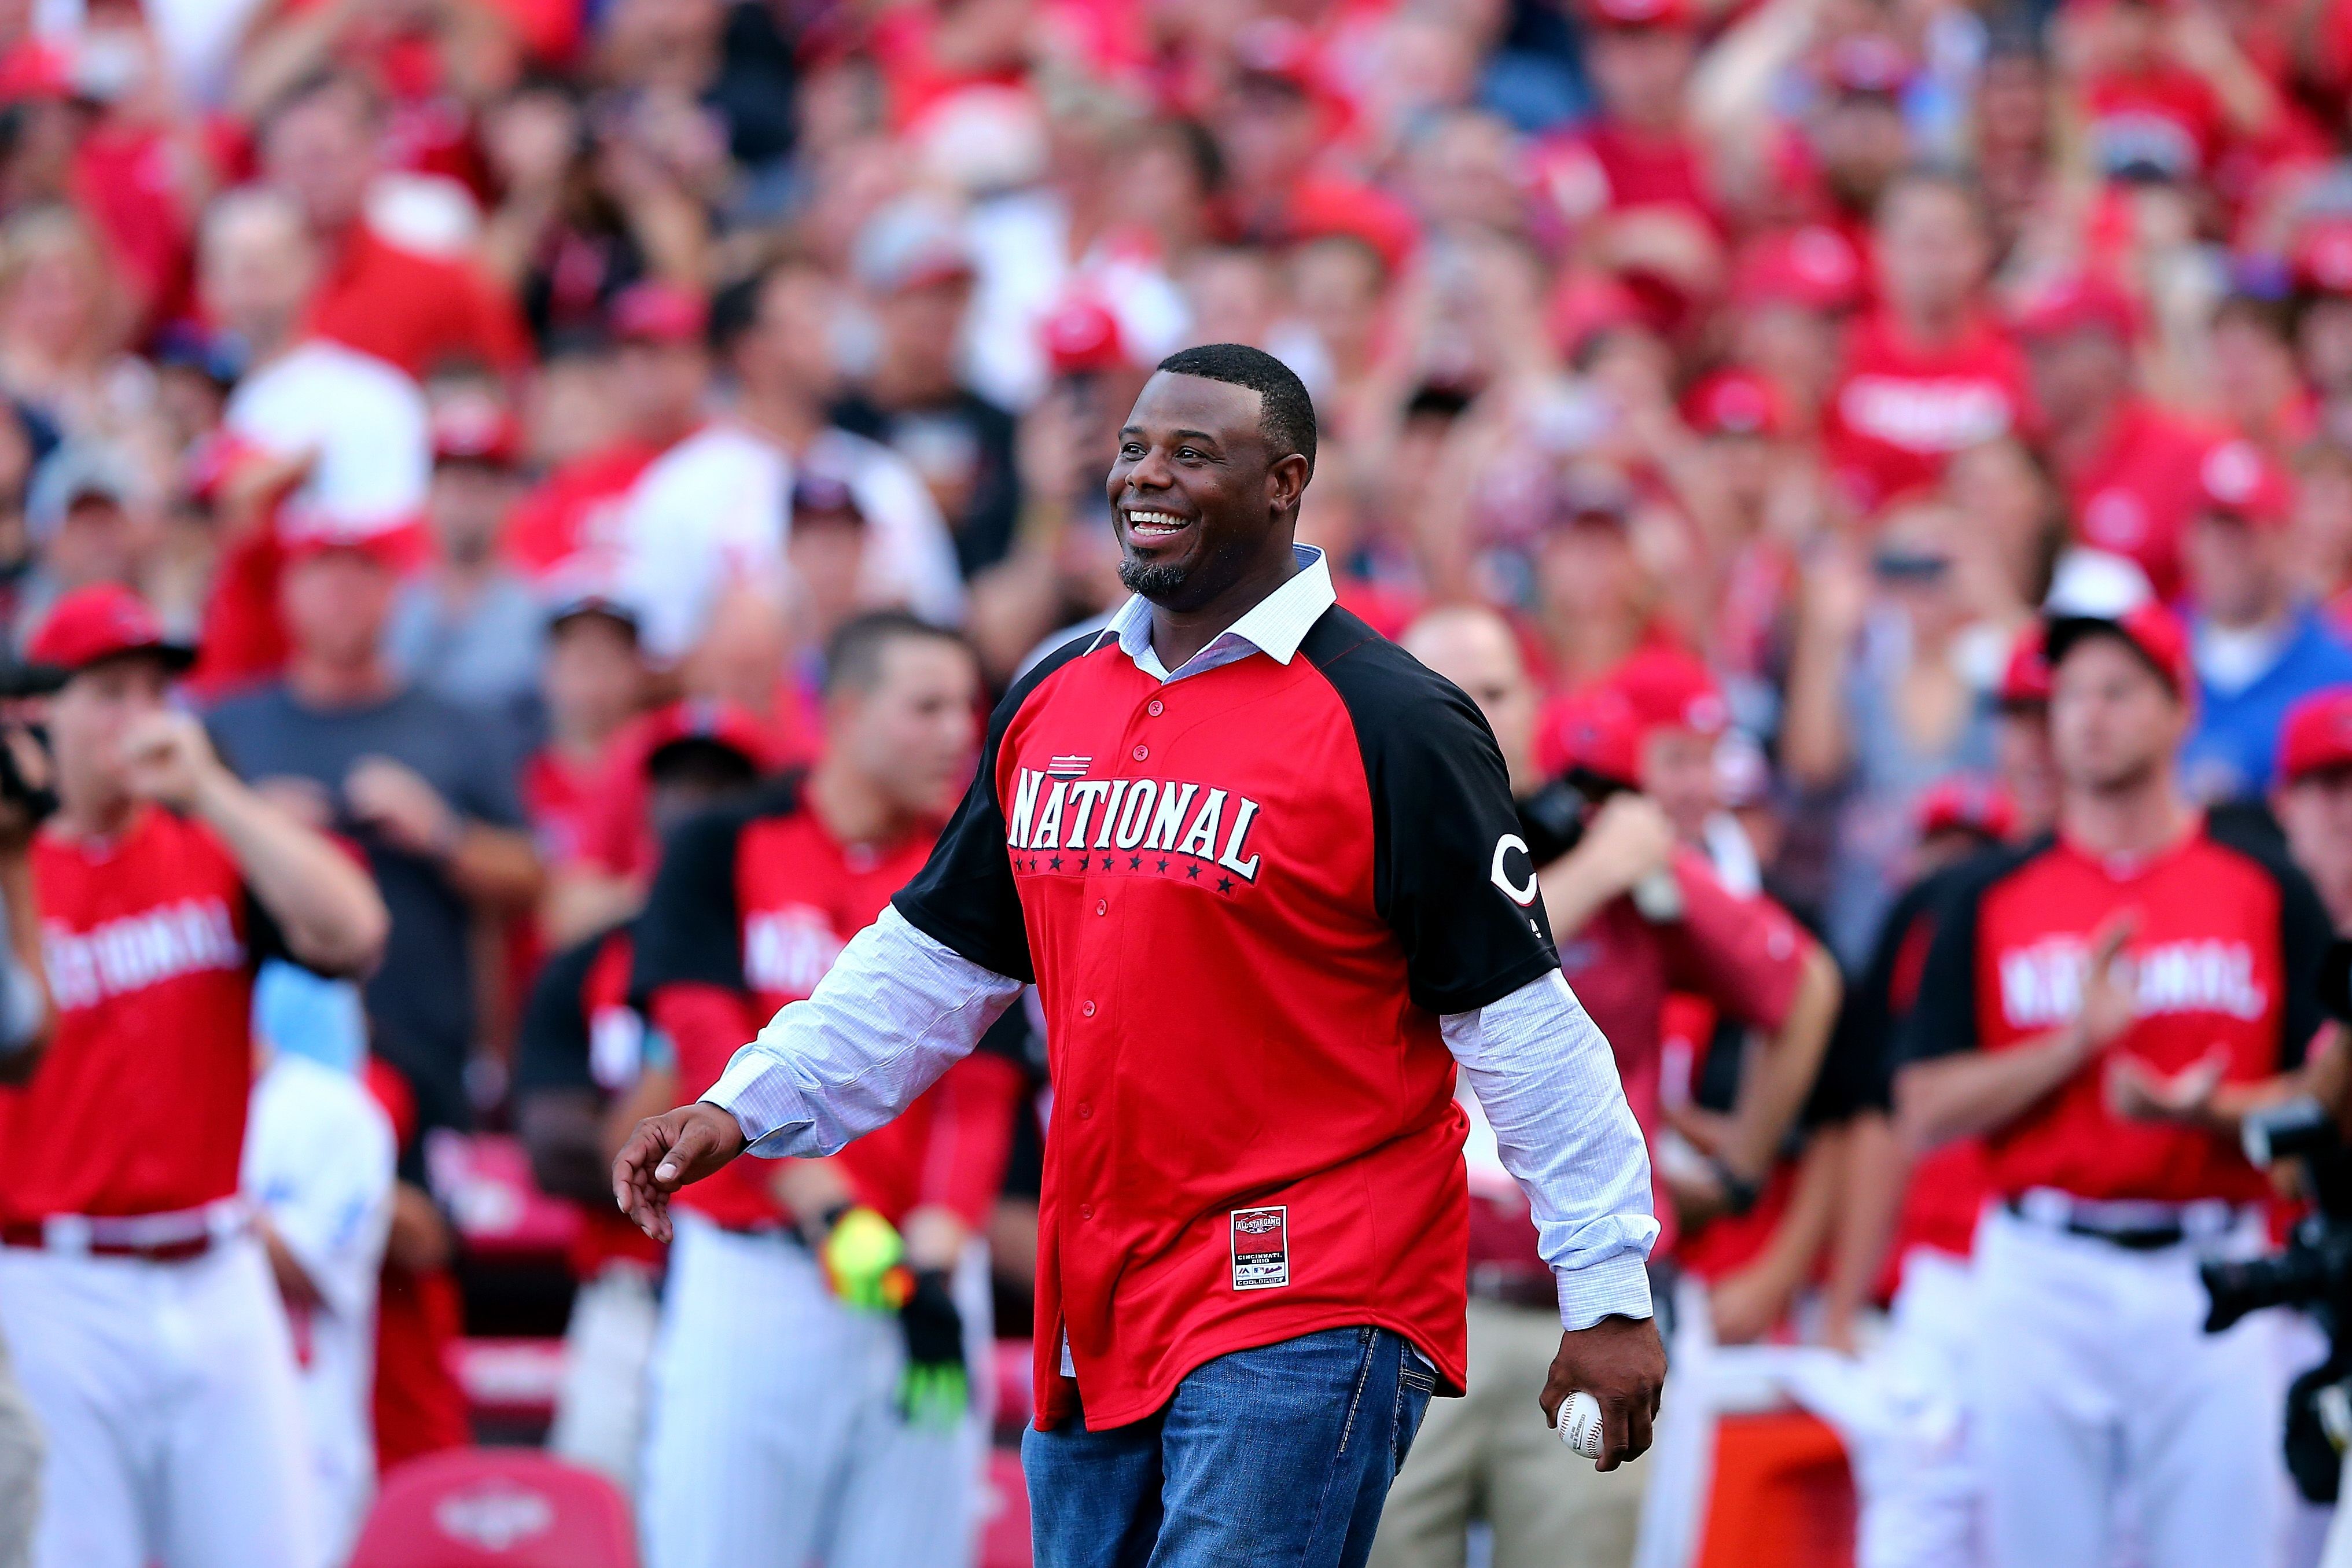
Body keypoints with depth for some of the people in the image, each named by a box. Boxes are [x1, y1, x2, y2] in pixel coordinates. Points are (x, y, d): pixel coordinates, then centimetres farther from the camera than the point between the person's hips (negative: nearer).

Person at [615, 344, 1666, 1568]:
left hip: (1303, 1320, -7)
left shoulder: (1391, 724, -8)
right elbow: (933, 961, 20)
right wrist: (740, 1110, 9)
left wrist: (1607, 1292, -9)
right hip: (1097, 1317, 7)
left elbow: (1517, 1016, -8)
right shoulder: (1052, 706, 12)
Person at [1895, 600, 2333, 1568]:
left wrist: (2204, 1110, -16)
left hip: (2214, 1277, -1)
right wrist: (2078, 1040, -12)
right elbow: (1926, 1113, 1)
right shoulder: (1993, 899, 7)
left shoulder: (2267, 889, 5)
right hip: (2043, 1276, 1)